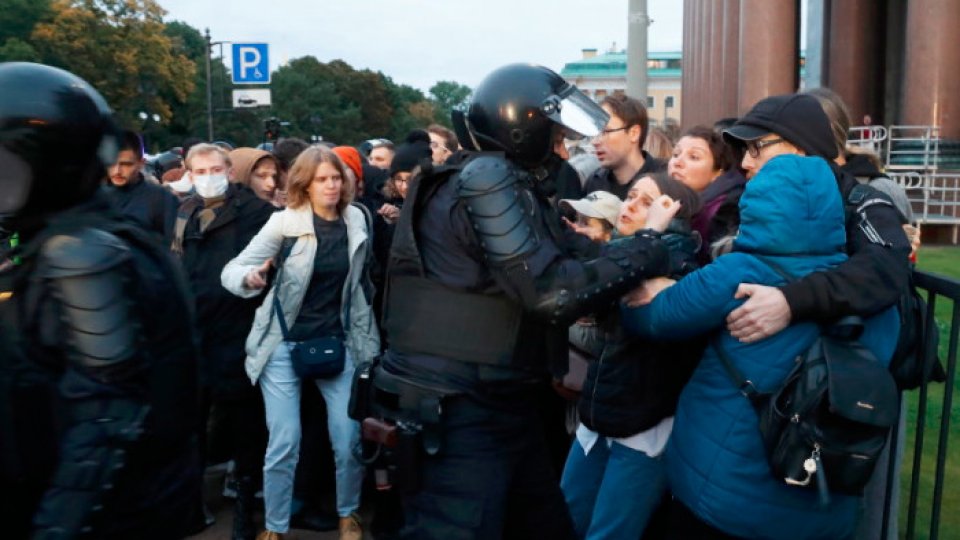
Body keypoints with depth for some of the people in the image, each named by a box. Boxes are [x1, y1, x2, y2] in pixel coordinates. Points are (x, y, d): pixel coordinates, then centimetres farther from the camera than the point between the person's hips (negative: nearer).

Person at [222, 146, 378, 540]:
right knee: (284, 442, -2)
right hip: (284, 344, -2)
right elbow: (230, 271, -13)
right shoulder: (285, 222, -10)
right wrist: (250, 278, -35)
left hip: (338, 341, 3)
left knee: (350, 438, 2)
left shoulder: (357, 220, 0)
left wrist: (366, 337, 16)